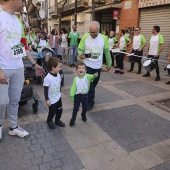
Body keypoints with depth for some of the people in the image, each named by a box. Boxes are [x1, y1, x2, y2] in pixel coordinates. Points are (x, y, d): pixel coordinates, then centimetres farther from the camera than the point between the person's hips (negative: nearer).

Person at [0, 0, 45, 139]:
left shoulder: (18, 21, 14)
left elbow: (23, 45, 18)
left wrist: (35, 64, 16)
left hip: (19, 68, 7)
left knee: (15, 100, 13)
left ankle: (14, 127, 29)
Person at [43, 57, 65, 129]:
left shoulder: (58, 75, -4)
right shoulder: (48, 78, -26)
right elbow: (45, 89, -21)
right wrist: (47, 100, -17)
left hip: (58, 97, 7)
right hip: (52, 99, -7)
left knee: (60, 110, 17)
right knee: (52, 112, 10)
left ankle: (57, 120, 41)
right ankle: (49, 121, 38)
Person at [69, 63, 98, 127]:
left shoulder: (87, 76, -12)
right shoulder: (76, 79, -13)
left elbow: (91, 77, -30)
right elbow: (73, 87, -7)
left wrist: (94, 75, -53)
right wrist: (72, 95, -5)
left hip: (85, 95, 2)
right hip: (77, 95, -1)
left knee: (85, 107, 19)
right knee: (76, 108, 8)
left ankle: (83, 115, 50)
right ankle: (73, 119, 27)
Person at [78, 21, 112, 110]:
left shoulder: (104, 38, -4)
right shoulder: (85, 38, -11)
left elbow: (107, 51, 5)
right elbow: (80, 49, -6)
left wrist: (109, 64, 9)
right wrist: (80, 54, -30)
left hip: (98, 66, 3)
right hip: (87, 65, -3)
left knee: (94, 84, 18)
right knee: (89, 85, -5)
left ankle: (89, 100, 40)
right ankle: (90, 102, 12)